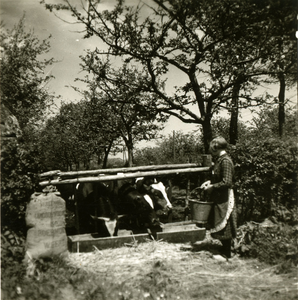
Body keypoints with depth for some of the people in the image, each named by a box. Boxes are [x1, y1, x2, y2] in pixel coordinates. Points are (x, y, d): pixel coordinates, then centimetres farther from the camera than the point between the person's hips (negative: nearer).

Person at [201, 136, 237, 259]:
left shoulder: (225, 161, -20)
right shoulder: (219, 160, 10)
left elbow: (227, 182, -25)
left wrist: (212, 187, -17)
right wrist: (210, 182, 7)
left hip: (224, 199, -9)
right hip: (219, 198, 9)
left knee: (223, 226, 3)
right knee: (221, 227, 17)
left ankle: (226, 254, 17)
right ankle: (225, 250, 30)